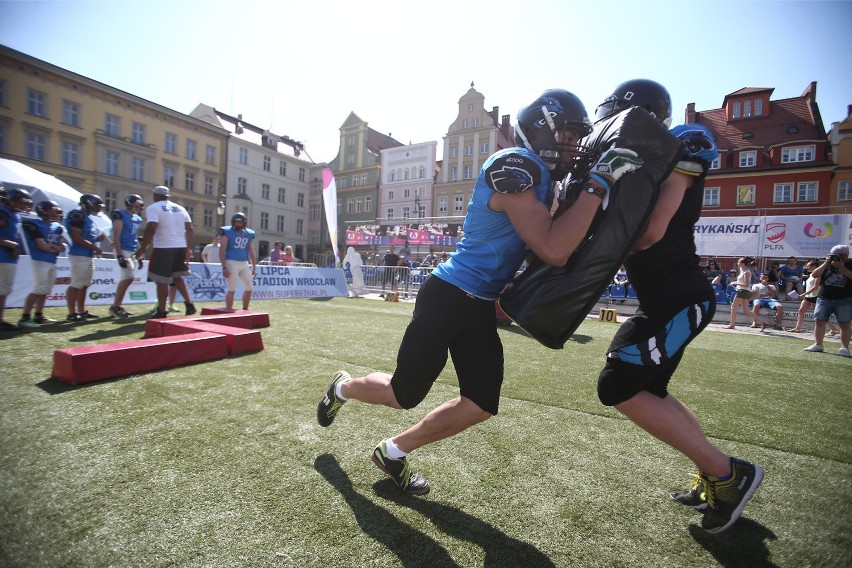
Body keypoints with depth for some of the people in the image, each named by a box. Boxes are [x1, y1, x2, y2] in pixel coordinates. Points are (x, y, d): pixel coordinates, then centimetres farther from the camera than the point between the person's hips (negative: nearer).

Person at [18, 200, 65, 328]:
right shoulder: (34, 224, -9)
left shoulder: (57, 227, 12)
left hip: (52, 262, 8)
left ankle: (39, 316, 20)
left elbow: (62, 247, 9)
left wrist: (50, 246, -10)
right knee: (38, 289, -11)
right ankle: (24, 318, -5)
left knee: (45, 291, 12)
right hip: (40, 261, -8)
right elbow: (42, 246, -15)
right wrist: (55, 247, 0)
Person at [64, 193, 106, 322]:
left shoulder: (88, 217, 17)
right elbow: (77, 238, -18)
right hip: (79, 255, -10)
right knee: (76, 285, -6)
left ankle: (82, 311, 22)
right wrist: (94, 247, -14)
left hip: (88, 255, 10)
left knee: (84, 285, 14)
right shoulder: (78, 215, -12)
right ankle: (71, 314, -1)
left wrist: (99, 237, 5)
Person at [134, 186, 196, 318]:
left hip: (164, 248, -6)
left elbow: (151, 229, -16)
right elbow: (189, 229, 11)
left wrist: (142, 248, -10)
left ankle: (162, 311, 9)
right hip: (181, 247, 6)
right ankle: (189, 303, 12)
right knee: (176, 277, 21)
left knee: (161, 281, 3)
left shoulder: (153, 208, -3)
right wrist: (189, 248, 14)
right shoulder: (180, 208, 14)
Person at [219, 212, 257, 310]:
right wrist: (224, 267, -15)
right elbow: (222, 250, -9)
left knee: (249, 288, 9)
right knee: (232, 289, -6)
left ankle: (245, 310, 23)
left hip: (244, 263, 6)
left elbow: (251, 251, 17)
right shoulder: (227, 232, -6)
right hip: (232, 262, -6)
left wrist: (254, 267, 14)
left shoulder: (249, 234, 10)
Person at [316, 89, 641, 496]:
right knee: (404, 395, 6)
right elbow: (553, 251, -28)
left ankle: (393, 451, 28)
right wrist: (599, 182, -22)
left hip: (481, 307, 9)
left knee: (481, 406, 9)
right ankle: (343, 387, 40)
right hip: (448, 297, -9)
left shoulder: (541, 176, 13)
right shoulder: (514, 165, -18)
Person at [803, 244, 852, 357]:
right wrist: (826, 263, -9)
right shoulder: (827, 264, 9)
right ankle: (818, 345, 11)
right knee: (819, 322, 3)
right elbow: (814, 275, -2)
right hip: (824, 298, 2)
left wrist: (842, 267, -16)